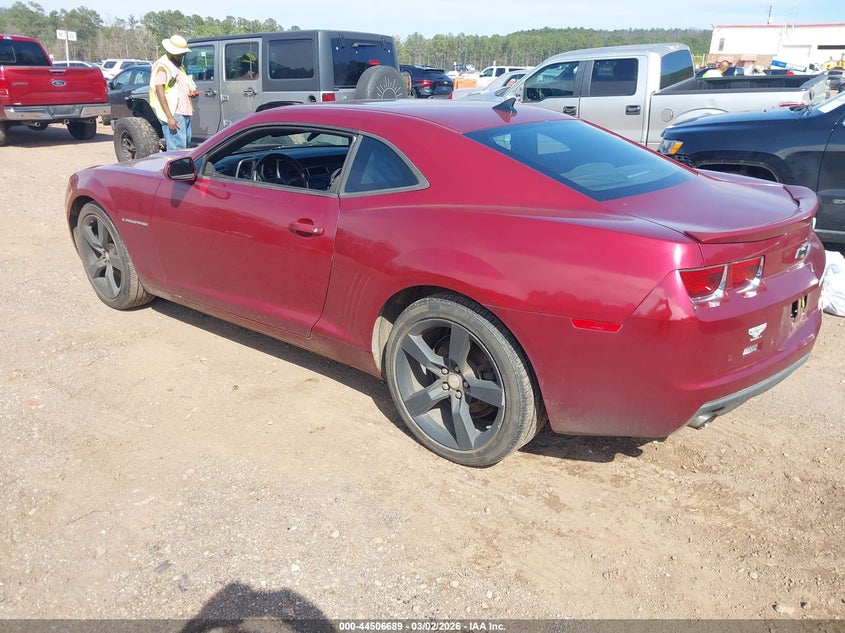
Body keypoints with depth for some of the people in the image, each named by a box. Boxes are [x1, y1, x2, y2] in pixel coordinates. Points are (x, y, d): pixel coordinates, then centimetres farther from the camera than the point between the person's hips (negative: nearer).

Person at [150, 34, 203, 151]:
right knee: (177, 149, -13)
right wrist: (169, 117, -24)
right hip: (173, 114, -9)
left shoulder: (179, 65, 19)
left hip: (184, 112, 9)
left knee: (186, 142, 13)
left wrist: (191, 93, 6)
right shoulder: (162, 66, -9)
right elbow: (159, 92, -16)